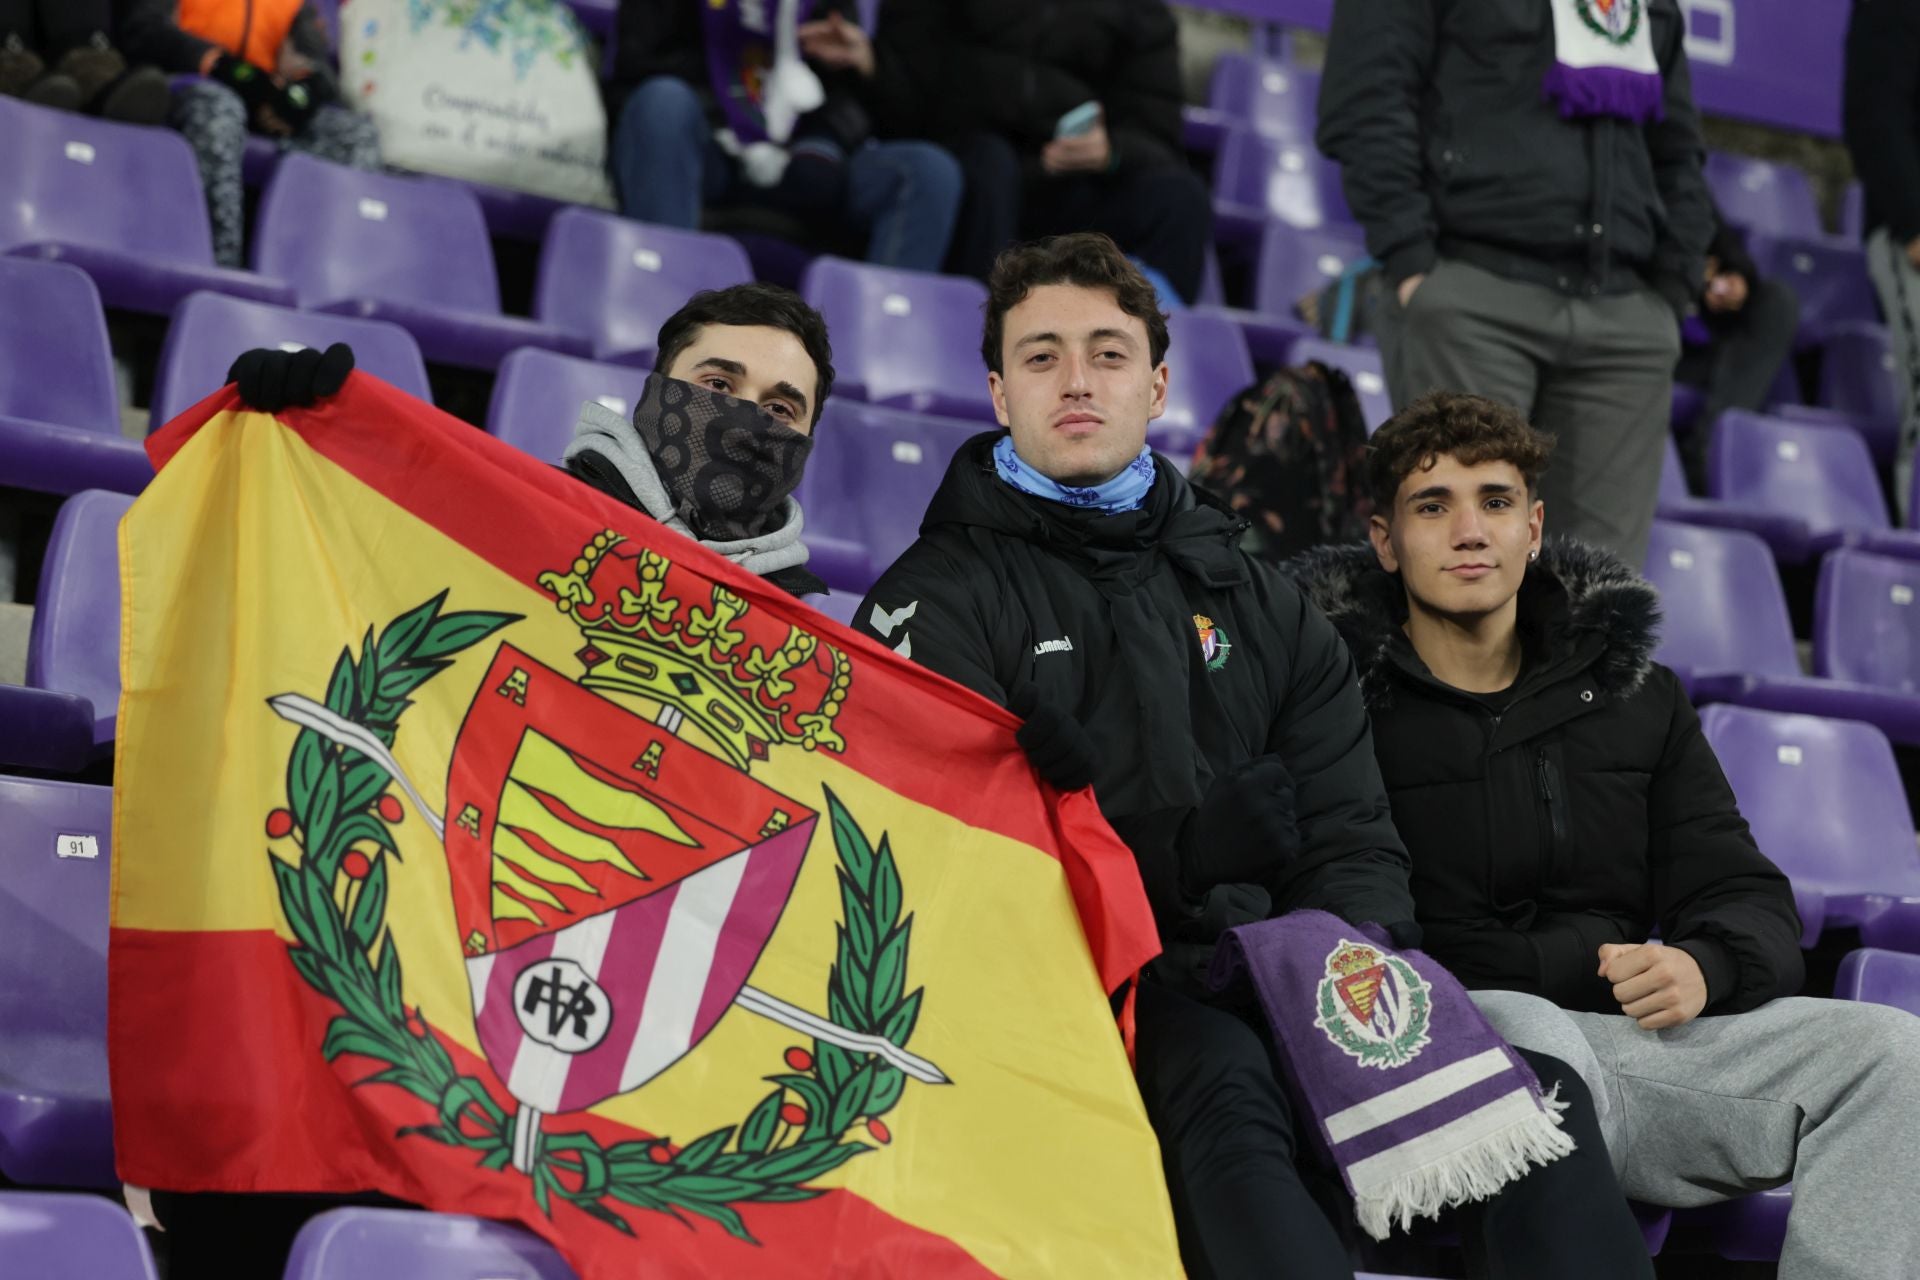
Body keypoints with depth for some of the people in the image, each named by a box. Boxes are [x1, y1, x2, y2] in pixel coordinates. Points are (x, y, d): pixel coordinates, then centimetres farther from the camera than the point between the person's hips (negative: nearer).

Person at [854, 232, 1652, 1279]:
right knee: (1223, 1083, -38)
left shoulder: (1259, 605, 24)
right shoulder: (942, 599, 8)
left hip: (1259, 978, 5)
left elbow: (1355, 847, 17)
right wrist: (1180, 847, -19)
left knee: (1533, 1090, -20)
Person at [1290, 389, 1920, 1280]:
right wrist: (1574, 961, -14)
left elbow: (1748, 900, 17)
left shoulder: (1636, 694, 20)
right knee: (1532, 1038, -39)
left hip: (1637, 1037, 5)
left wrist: (1704, 966, -7)